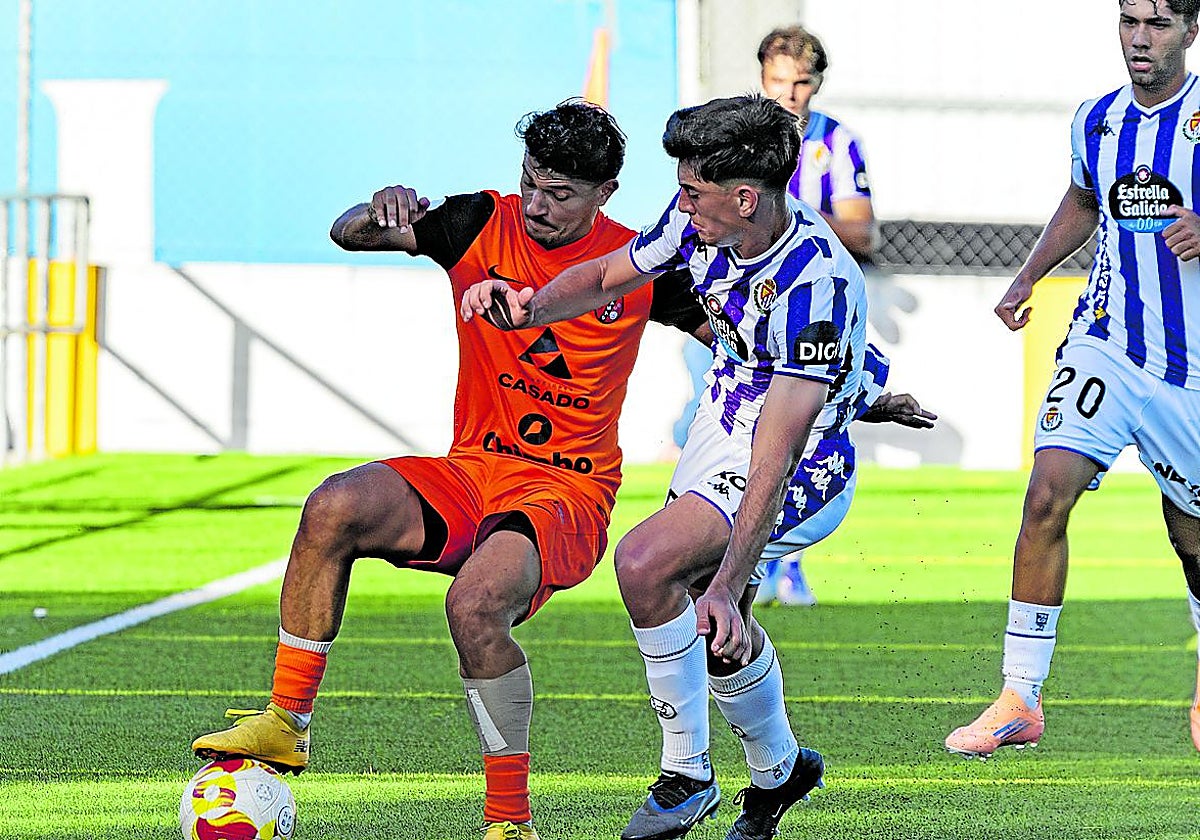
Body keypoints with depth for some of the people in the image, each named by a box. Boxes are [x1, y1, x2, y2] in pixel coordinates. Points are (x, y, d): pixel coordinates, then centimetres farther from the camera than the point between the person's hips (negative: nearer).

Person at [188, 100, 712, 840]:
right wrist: (381, 213, -26)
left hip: (569, 493, -3)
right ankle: (286, 725, -17)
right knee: (336, 507, -26)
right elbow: (347, 234, -2)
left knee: (476, 603, -33)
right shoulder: (484, 226, 1)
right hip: (469, 474, 3)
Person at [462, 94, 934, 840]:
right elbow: (607, 276, 6)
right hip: (724, 418, 8)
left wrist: (727, 583, -41)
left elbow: (777, 452, -37)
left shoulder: (814, 286, -35)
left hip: (804, 464, -8)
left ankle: (688, 777, -8)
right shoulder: (701, 221, -13)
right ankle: (779, 769, 47)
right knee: (713, 631, 20)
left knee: (646, 562, -26)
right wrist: (531, 307, -16)